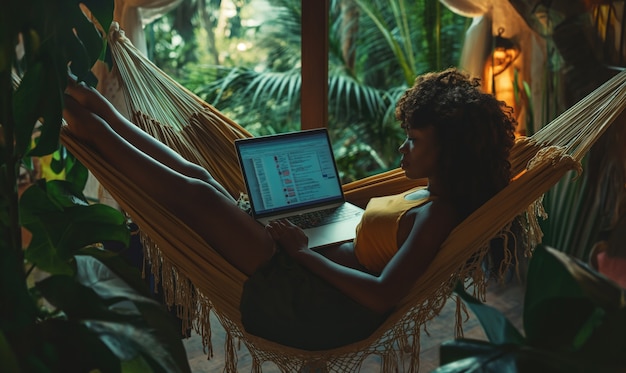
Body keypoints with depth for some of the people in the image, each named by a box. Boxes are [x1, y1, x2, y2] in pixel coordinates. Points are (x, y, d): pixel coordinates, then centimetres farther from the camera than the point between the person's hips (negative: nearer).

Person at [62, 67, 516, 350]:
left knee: (198, 193, -12)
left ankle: (94, 131, 4)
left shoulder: (437, 216, -18)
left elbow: (382, 295, -27)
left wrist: (303, 252, -19)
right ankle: (103, 116, 17)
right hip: (310, 278, 9)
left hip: (316, 307, -9)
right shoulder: (427, 195, 12)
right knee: (197, 177, 6)